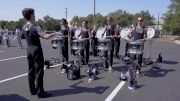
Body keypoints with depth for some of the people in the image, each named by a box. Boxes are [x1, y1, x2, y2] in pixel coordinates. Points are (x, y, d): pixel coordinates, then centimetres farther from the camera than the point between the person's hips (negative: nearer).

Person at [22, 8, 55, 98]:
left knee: (31, 70, 12)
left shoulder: (24, 28, 6)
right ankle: (40, 92, 3)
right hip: (36, 50, -8)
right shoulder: (35, 27, -17)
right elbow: (45, 37, -25)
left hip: (29, 50, 8)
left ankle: (32, 90, 23)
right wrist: (54, 34, -10)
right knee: (39, 71, -2)